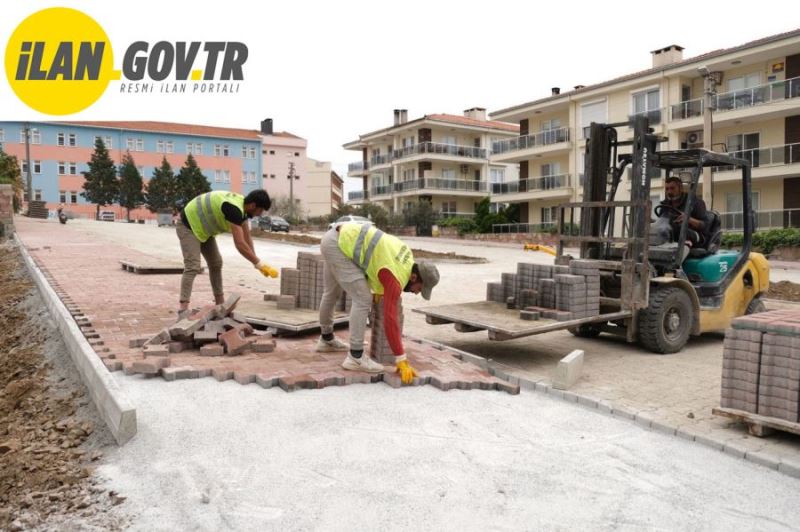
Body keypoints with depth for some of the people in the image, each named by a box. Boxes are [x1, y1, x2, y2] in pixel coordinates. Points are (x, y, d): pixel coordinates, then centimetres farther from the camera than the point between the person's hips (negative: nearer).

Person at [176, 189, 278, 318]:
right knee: (193, 267, -21)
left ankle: (220, 304, 22)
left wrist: (257, 262, 0)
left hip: (202, 228, 10)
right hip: (188, 226, -10)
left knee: (216, 263, 12)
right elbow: (240, 244, -35)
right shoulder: (234, 208, -32)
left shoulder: (242, 206, -2)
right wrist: (260, 264, -29)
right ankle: (183, 310, -25)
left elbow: (247, 237, 5)